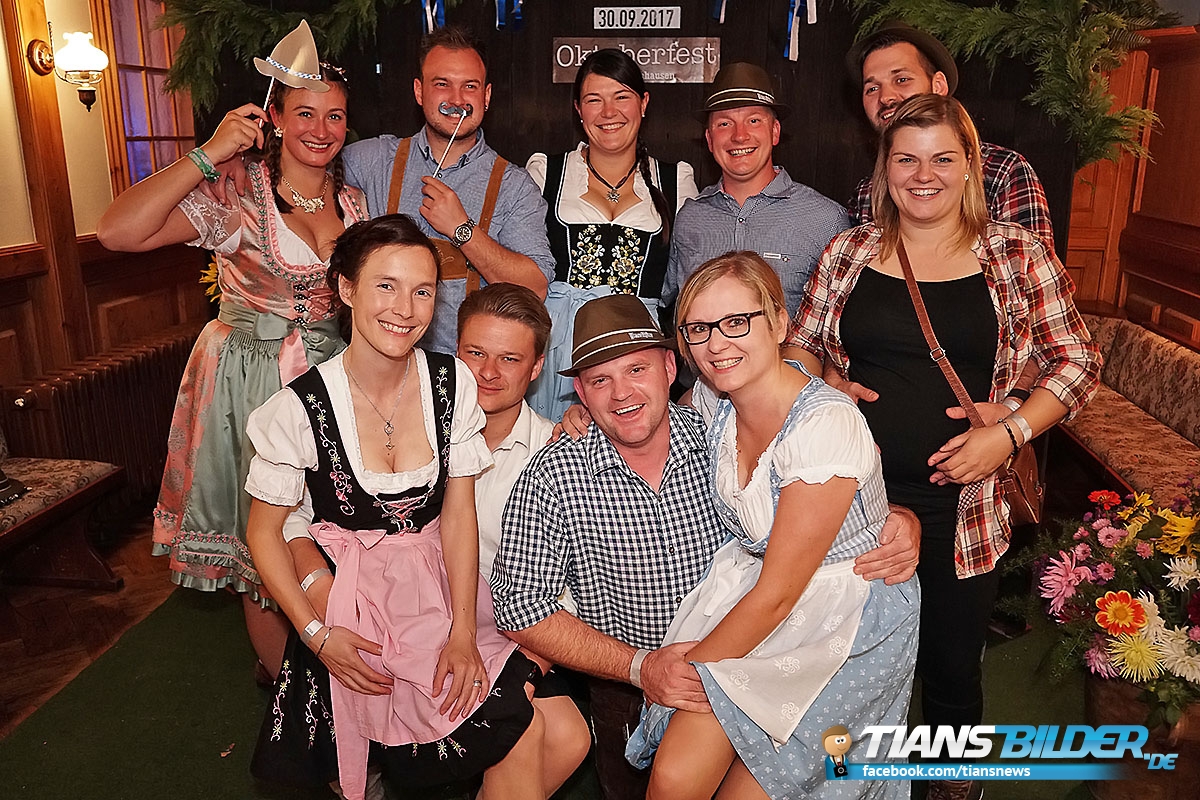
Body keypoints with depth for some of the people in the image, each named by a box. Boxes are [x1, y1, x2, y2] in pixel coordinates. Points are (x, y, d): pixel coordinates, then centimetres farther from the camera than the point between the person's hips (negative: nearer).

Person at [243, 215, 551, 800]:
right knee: (518, 731, -17)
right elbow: (264, 532, -2)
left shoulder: (453, 384, -6)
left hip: (440, 590, 4)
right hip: (351, 606, -3)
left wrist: (464, 633, -12)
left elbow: (458, 515, -4)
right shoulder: (301, 409, -14)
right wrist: (316, 632, -11)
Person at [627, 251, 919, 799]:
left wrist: (690, 669, -10)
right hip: (752, 597, 5)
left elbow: (778, 594, -20)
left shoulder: (827, 424, -25)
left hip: (847, 620, -4)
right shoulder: (712, 399, -5)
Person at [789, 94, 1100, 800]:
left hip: (962, 506, -1)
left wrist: (1012, 432, -14)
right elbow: (801, 344, 10)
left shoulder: (1019, 255, -2)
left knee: (953, 665, 15)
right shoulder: (849, 252, 2)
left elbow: (1077, 364, 0)